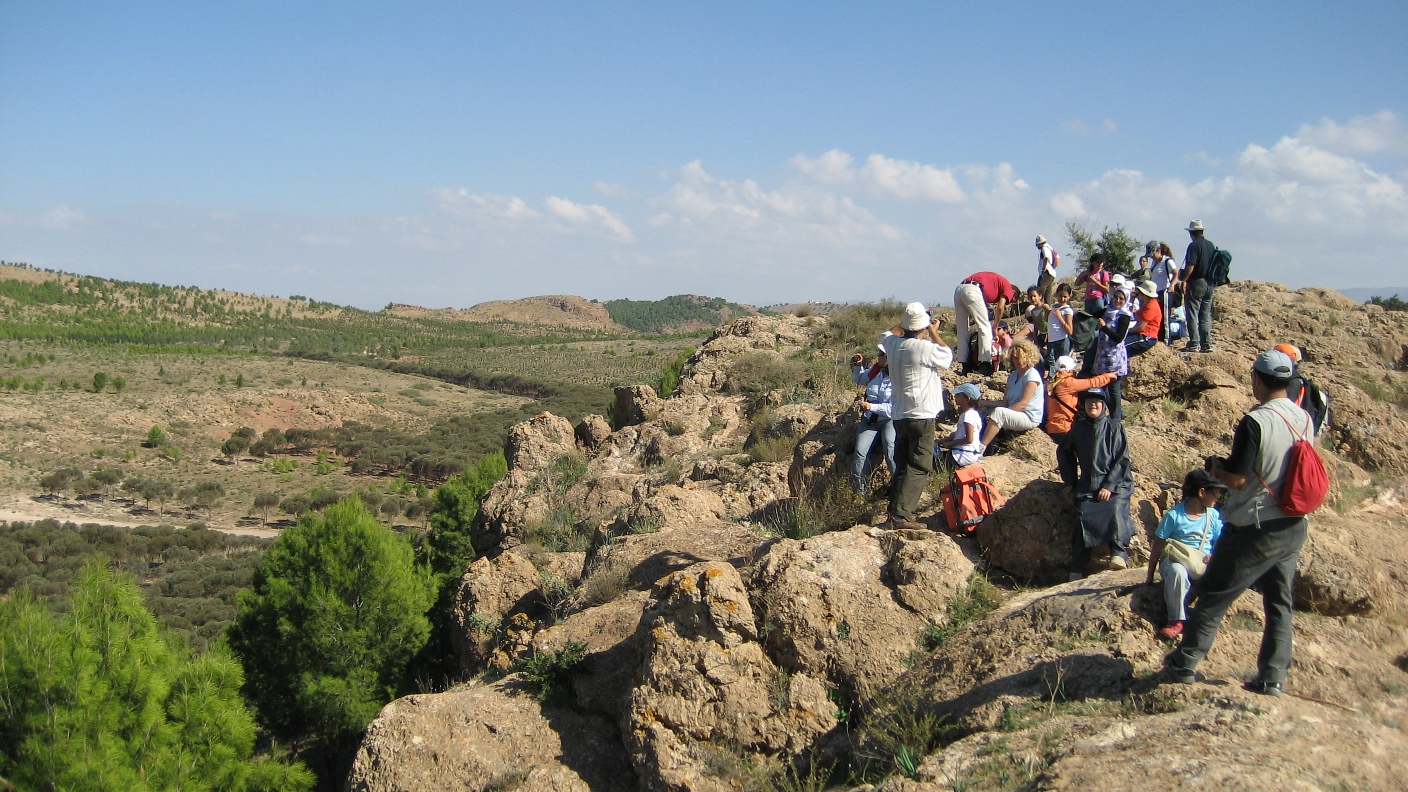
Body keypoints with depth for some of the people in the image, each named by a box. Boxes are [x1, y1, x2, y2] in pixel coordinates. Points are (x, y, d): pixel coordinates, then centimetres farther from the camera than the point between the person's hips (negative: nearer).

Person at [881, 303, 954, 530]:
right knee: (919, 468, -5)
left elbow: (889, 333, 29)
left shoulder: (893, 344, 4)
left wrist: (905, 323, 24)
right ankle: (901, 515, -12)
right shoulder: (925, 348, -17)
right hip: (921, 416, -7)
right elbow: (948, 357, 2)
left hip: (899, 415, 8)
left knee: (902, 466, 16)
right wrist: (934, 332, 7)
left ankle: (895, 512, 16)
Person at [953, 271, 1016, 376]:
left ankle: (966, 367, 14)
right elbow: (1000, 307, 2)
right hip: (973, 290, -8)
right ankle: (985, 364, -4)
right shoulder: (1008, 286, 15)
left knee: (962, 330, 13)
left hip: (959, 289, 8)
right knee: (985, 328, 1)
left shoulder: (995, 280, 36)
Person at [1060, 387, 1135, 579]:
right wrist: (1070, 482, 17)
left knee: (1116, 510, -31)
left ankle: (1119, 555, -35)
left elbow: (1122, 459, -5)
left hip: (1115, 484, -2)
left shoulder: (1114, 427, -1)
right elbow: (1066, 455, 25)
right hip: (1087, 486, 2)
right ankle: (1076, 573, -17)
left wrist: (1109, 486, -14)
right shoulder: (1078, 427, 10)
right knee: (1084, 519, -16)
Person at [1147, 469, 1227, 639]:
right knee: (1177, 571, -39)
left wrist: (1212, 558, -18)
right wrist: (1150, 578, -2)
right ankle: (1178, 620, -24)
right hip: (1175, 560, -3)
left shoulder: (1215, 517, 4)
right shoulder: (1174, 516, -7)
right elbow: (1157, 549, -3)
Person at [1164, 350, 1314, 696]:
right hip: (1295, 527, 7)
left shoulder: (1255, 421, -20)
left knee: (1213, 596, 5)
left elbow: (1237, 478, -20)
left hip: (1255, 529, -7)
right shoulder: (1305, 419, 3)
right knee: (1279, 603, 14)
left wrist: (1214, 465, 0)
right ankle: (1273, 678, 15)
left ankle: (1184, 663, 11)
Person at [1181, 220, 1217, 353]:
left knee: (1193, 314, -3)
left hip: (1196, 283, -7)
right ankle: (1207, 344, 8)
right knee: (1206, 316, 10)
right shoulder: (1211, 245, 10)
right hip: (1209, 284, 7)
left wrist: (1183, 279, -8)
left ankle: (1194, 344, -7)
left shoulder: (1194, 246, -12)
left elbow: (1190, 267, -19)